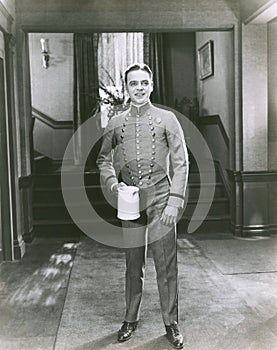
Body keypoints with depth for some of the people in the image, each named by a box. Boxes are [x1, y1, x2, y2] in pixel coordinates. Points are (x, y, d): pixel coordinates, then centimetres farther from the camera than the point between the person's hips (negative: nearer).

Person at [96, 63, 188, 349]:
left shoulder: (167, 119, 0)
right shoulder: (116, 123, 7)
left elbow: (180, 163, -2)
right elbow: (103, 158, 16)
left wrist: (174, 202, -10)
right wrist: (113, 183, -3)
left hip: (161, 200, -2)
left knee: (166, 265, 2)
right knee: (133, 264, 12)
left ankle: (171, 324, 17)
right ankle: (130, 319, 28)